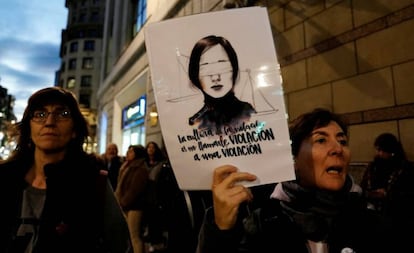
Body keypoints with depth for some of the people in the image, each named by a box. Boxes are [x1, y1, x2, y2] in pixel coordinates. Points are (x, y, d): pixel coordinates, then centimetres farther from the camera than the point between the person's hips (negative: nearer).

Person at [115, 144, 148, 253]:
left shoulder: (140, 168, -13)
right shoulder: (127, 166, 16)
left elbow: (135, 189, -19)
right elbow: (121, 185, 18)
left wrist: (123, 202, -13)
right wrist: (118, 199, 8)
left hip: (134, 206, -9)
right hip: (125, 205, 9)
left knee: (135, 236, -5)